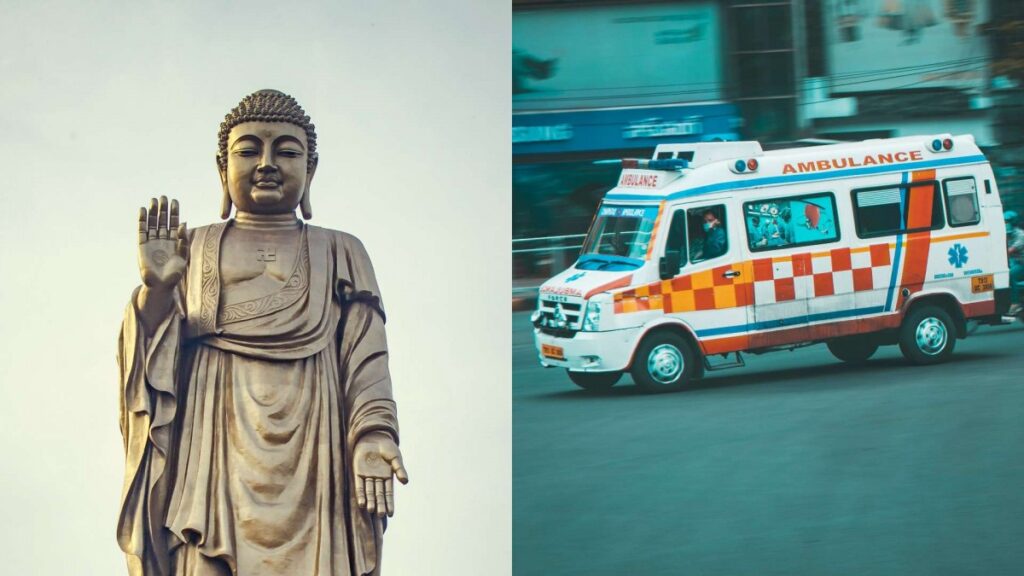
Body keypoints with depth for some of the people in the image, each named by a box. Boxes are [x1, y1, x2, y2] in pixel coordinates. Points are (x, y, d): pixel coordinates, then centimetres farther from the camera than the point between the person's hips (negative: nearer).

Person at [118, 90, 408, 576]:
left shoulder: (341, 255, 13)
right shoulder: (193, 252, 13)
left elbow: (366, 360, 4)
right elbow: (155, 361, 6)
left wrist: (374, 435, -12)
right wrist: (156, 290, -11)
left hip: (312, 458, 0)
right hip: (216, 457, 0)